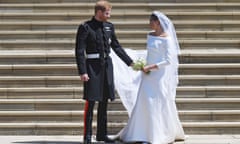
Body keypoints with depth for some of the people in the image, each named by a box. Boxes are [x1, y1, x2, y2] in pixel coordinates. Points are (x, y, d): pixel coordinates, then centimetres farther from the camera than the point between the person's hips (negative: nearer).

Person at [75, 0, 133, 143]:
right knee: (90, 102, -4)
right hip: (92, 66, -5)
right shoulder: (86, 27, -8)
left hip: (107, 66, 6)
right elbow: (80, 51, -10)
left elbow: (116, 46, 16)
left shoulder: (109, 26, 9)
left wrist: (130, 62, 12)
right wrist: (83, 72, -17)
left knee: (104, 102, 10)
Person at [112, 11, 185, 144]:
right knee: (143, 103, 4)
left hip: (160, 76, -7)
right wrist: (145, 67, 13)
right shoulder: (150, 36, 10)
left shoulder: (166, 39, -11)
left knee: (160, 105, -3)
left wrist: (151, 67, -17)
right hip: (148, 75, 7)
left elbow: (169, 61, -15)